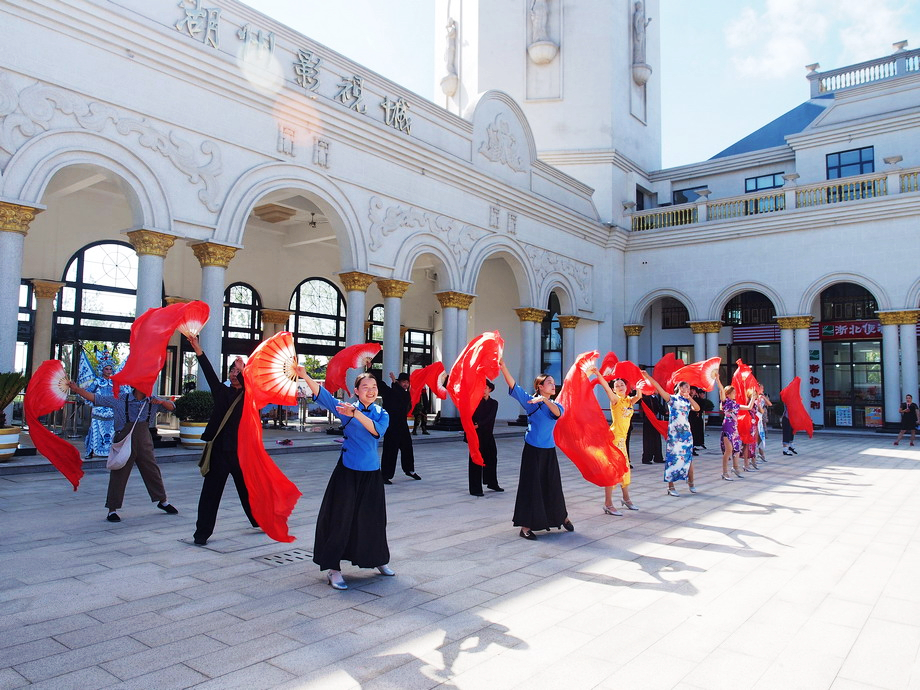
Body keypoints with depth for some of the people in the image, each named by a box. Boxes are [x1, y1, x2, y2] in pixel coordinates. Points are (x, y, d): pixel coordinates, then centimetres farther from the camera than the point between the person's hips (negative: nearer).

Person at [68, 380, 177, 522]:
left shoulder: (152, 402, 4)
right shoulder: (120, 401, -4)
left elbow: (171, 407, 6)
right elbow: (95, 398, -3)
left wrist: (162, 402, -15)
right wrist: (77, 389, -11)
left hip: (144, 443, 3)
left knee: (152, 471, 13)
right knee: (119, 474, 1)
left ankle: (163, 501, 29)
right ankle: (112, 509, 12)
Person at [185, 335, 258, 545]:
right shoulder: (222, 392, 10)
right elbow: (209, 372, -2)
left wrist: (243, 370, -32)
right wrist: (197, 349, -13)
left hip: (241, 451, -1)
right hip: (219, 450, 1)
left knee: (248, 490, 13)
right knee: (210, 492, 0)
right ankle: (202, 532, 7)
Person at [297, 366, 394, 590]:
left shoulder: (382, 414, 3)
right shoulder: (346, 408, -3)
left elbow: (378, 430, -17)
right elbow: (323, 395, -16)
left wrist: (356, 414, -30)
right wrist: (305, 377, -31)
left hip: (371, 473, 3)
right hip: (347, 471, -3)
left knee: (373, 518, 14)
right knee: (340, 518, -2)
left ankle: (378, 560, 35)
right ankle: (333, 569, 10)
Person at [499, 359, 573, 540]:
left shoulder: (555, 405, 9)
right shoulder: (530, 402, -1)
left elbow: (558, 413, -15)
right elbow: (513, 386, -12)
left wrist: (545, 400, -31)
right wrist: (503, 367, -25)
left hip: (549, 451, 4)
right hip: (532, 450, -4)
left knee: (553, 486, 13)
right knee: (530, 486, -3)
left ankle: (562, 517, 34)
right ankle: (525, 526, 4)